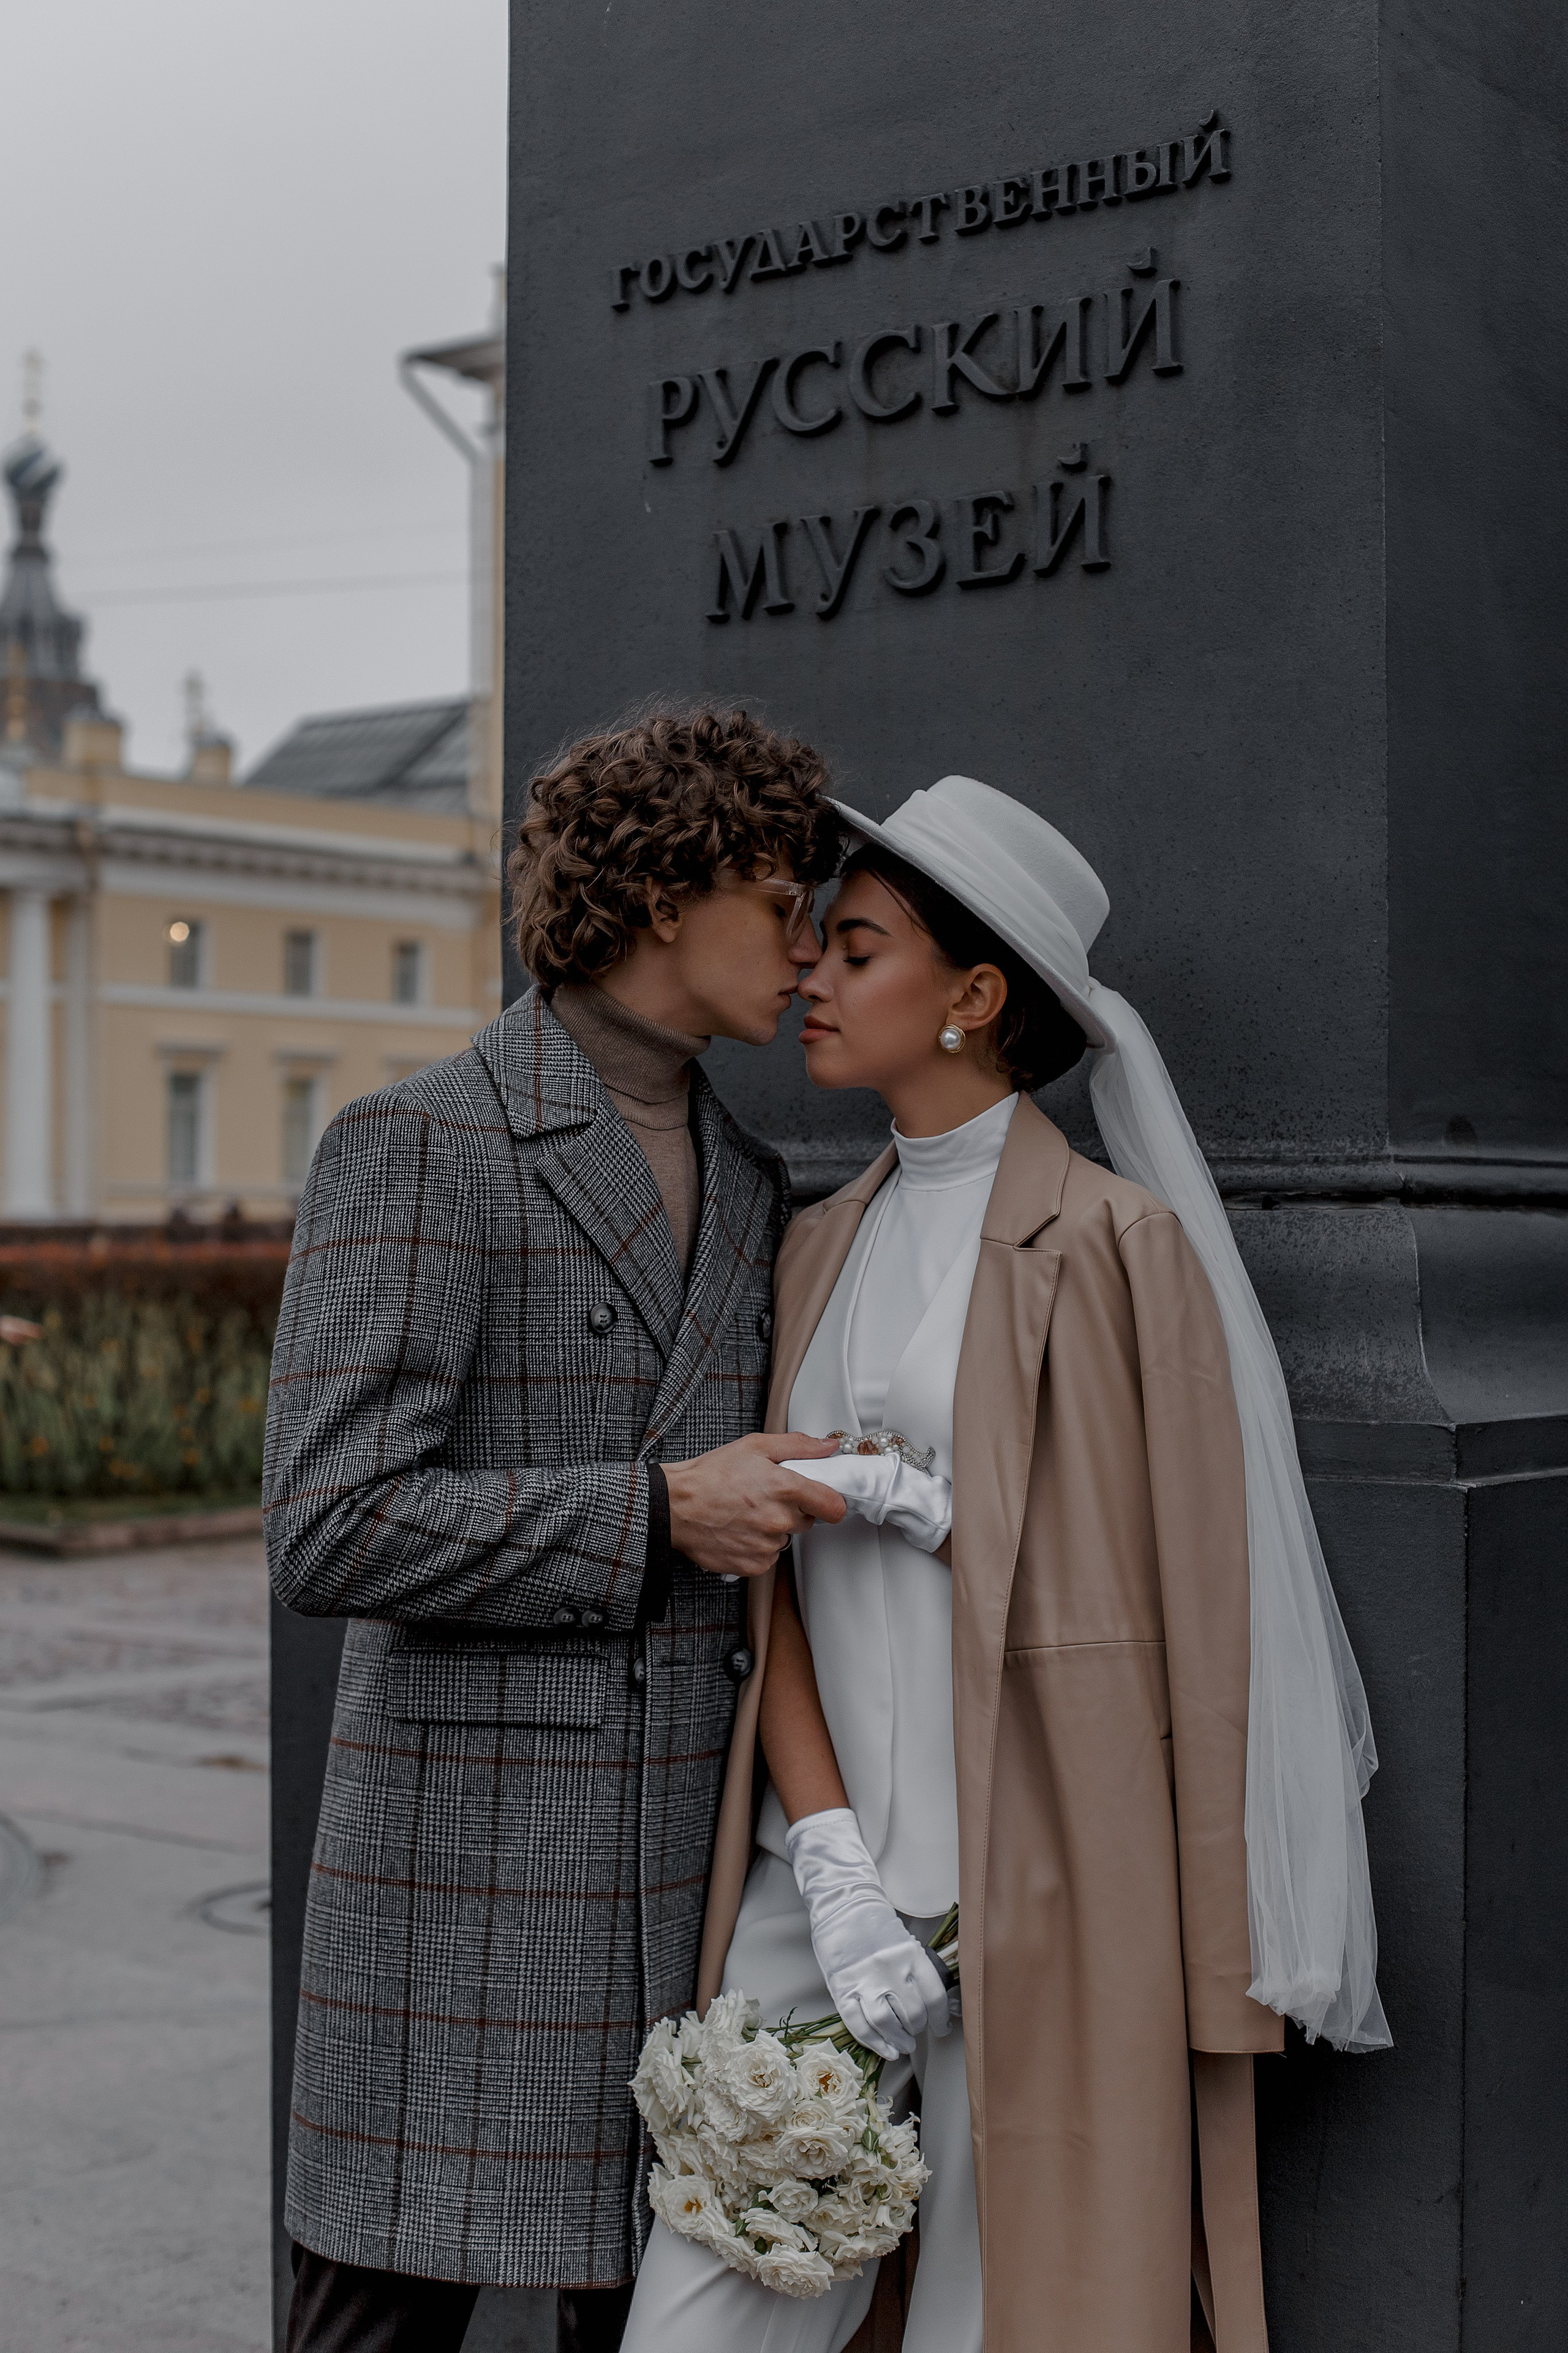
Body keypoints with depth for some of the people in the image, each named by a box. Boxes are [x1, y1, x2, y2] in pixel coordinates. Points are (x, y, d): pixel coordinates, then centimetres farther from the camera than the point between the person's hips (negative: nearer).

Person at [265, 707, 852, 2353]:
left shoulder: (751, 1187, 15)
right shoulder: (415, 1148, -8)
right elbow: (330, 1534, -16)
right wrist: (656, 1509, -15)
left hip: (689, 1861, 6)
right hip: (468, 1864, -6)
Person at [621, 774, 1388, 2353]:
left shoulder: (1111, 1242, -6)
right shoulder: (822, 1247, 13)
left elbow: (1166, 1590, -6)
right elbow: (776, 1577, 5)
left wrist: (906, 1501, -11)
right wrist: (832, 1872, -7)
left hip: (1030, 1877, -5)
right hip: (822, 1857, 5)